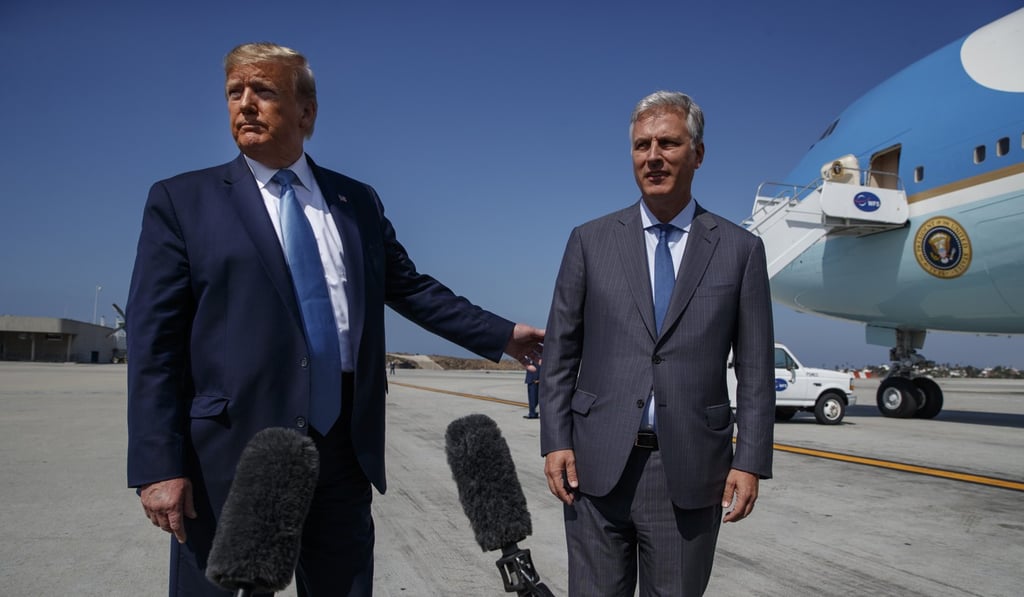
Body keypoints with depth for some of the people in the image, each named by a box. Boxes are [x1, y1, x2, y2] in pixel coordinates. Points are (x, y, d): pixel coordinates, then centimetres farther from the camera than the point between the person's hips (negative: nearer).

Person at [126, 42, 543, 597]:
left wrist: (501, 333, 13)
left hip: (343, 450, 3)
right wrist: (158, 466, -10)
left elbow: (413, 289, 16)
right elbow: (153, 341, -3)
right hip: (231, 455, -2)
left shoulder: (358, 201, 10)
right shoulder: (182, 201, 2)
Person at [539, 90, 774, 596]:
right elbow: (559, 352, 5)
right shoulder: (590, 241, 5)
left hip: (689, 470, 0)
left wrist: (750, 461, -2)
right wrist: (555, 441, -2)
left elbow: (755, 369, 4)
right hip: (597, 464, 1)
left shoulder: (740, 250, 4)